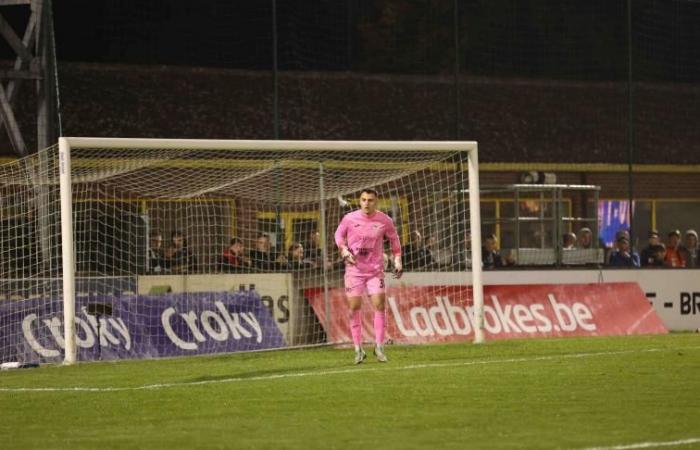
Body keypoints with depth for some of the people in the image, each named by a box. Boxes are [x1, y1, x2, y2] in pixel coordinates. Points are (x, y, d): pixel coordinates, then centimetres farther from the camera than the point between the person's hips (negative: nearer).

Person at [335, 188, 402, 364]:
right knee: (354, 307, -1)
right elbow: (339, 234, 10)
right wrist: (344, 251, -7)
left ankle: (379, 346, 3)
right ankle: (358, 349, 7)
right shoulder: (349, 219, -6)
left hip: (375, 270, 0)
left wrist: (397, 261, 7)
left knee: (379, 304, -8)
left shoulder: (384, 220, -3)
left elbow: (394, 239, 12)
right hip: (354, 269, 0)